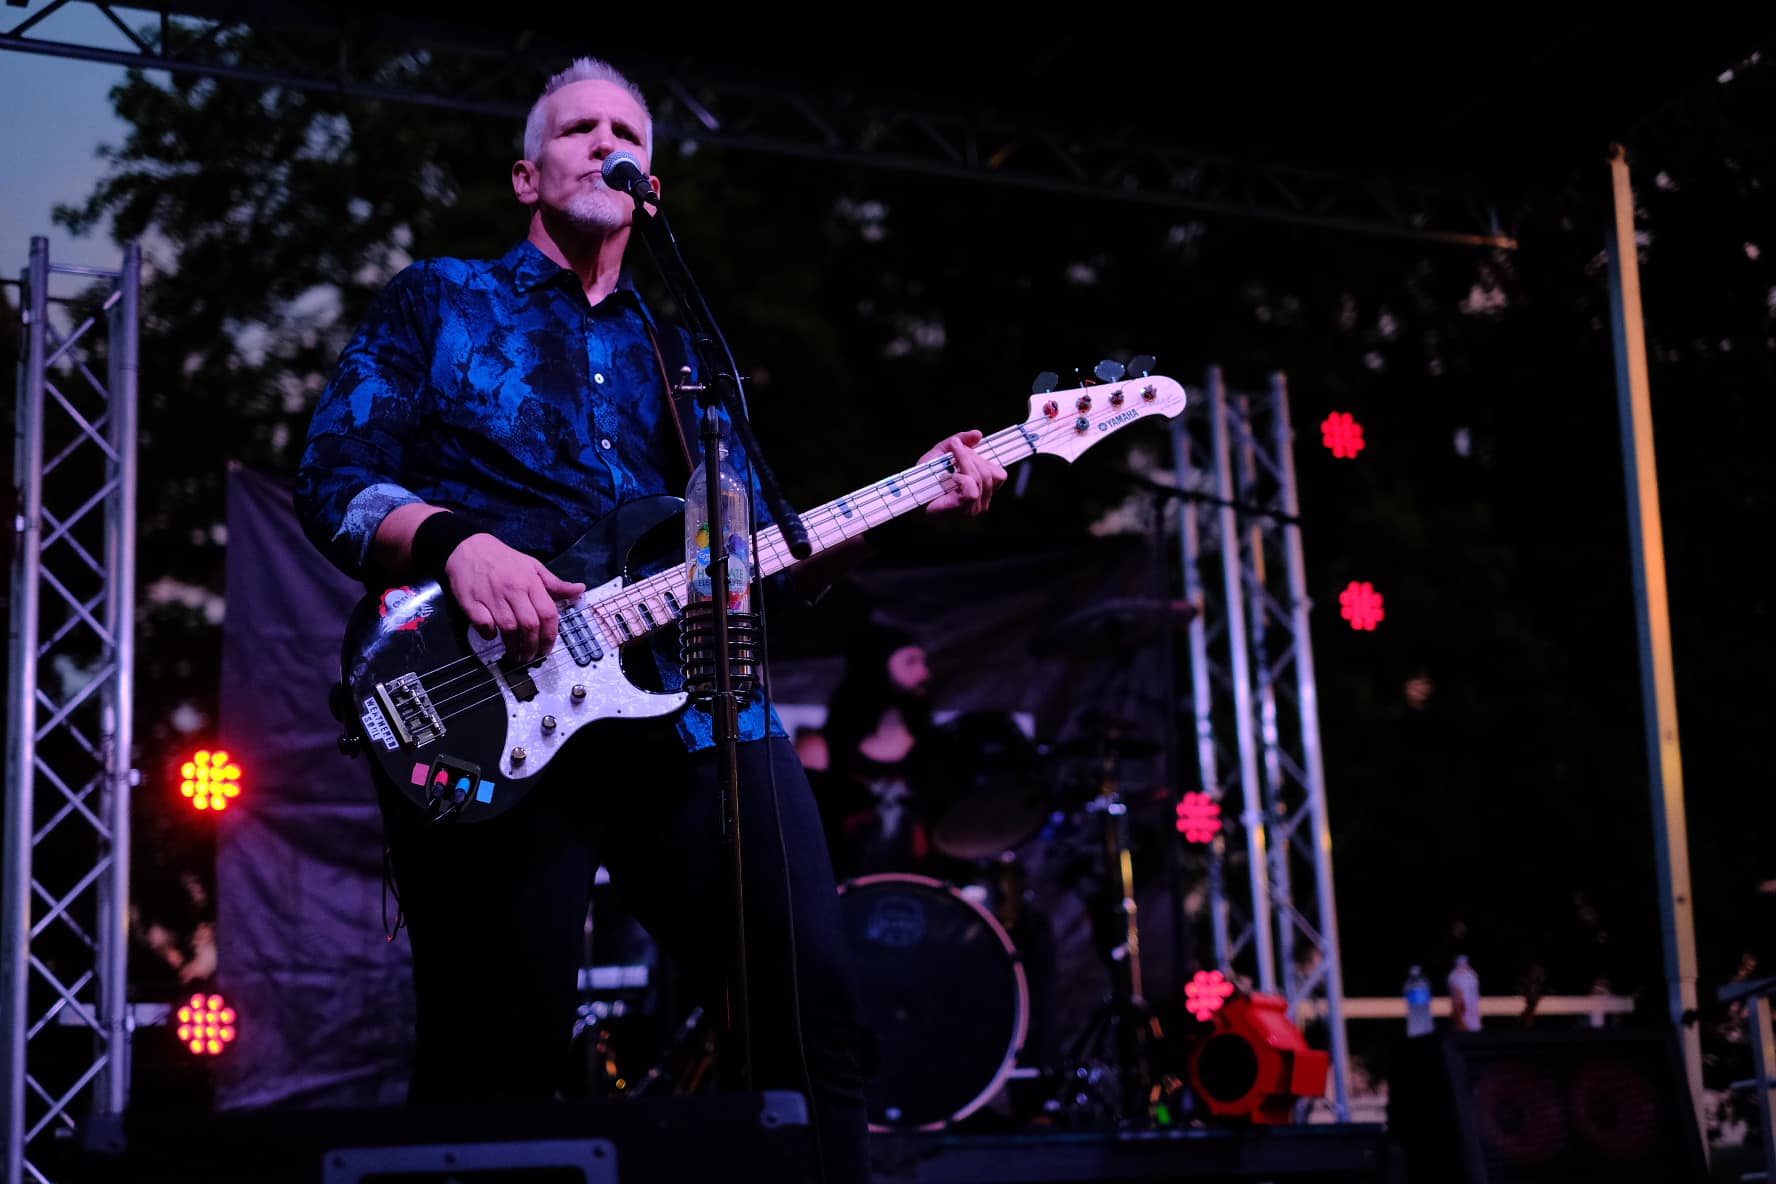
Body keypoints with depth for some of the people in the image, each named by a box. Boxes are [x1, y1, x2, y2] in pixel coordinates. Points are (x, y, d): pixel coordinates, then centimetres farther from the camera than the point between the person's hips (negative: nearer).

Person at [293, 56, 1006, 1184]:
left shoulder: (679, 352, 26)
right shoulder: (439, 300, 14)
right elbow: (334, 481, 4)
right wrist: (453, 541, -17)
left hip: (693, 698, 4)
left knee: (814, 1004, -5)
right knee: (497, 1066, -7)